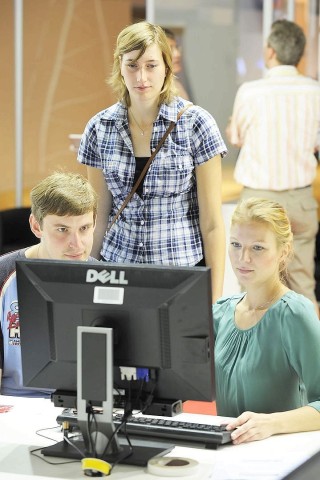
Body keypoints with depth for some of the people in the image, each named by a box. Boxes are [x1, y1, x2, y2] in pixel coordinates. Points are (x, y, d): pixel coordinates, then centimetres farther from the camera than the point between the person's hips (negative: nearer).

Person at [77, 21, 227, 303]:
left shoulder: (196, 124, -7)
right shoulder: (100, 128, 2)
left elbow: (212, 224, -7)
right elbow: (99, 216, 9)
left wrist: (215, 299, -10)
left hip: (184, 266, -2)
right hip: (118, 261, 2)